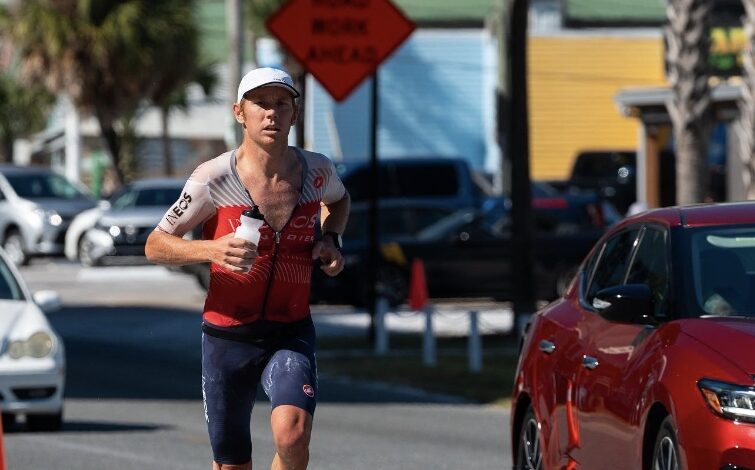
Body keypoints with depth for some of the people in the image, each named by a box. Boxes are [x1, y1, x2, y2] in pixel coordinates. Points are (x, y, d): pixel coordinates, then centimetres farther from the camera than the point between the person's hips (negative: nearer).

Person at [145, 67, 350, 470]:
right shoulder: (214, 178, -12)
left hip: (291, 333, 1)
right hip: (227, 335, -1)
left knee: (292, 434, -27)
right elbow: (155, 246, -6)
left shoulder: (317, 171, -1)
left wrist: (331, 240, 4)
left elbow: (339, 199, 25)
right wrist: (211, 250, -25)